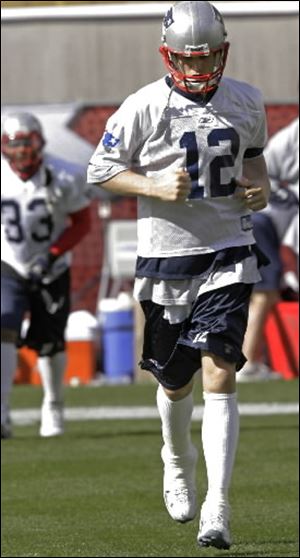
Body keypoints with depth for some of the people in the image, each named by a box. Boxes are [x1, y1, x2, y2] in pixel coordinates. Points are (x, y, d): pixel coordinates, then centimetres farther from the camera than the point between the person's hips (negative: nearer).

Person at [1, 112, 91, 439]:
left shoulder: (60, 183, -13)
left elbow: (81, 222, -6)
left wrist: (53, 254, -18)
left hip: (51, 273, 0)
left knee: (49, 344, 8)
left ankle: (53, 406, 34)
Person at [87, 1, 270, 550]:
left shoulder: (246, 103, 2)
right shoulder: (144, 107, -9)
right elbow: (100, 169, -2)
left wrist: (260, 187, 0)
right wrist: (156, 187, -17)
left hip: (228, 257, 0)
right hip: (166, 258, 0)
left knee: (219, 375, -13)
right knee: (175, 382, 13)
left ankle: (217, 508, -17)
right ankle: (178, 462, 46)